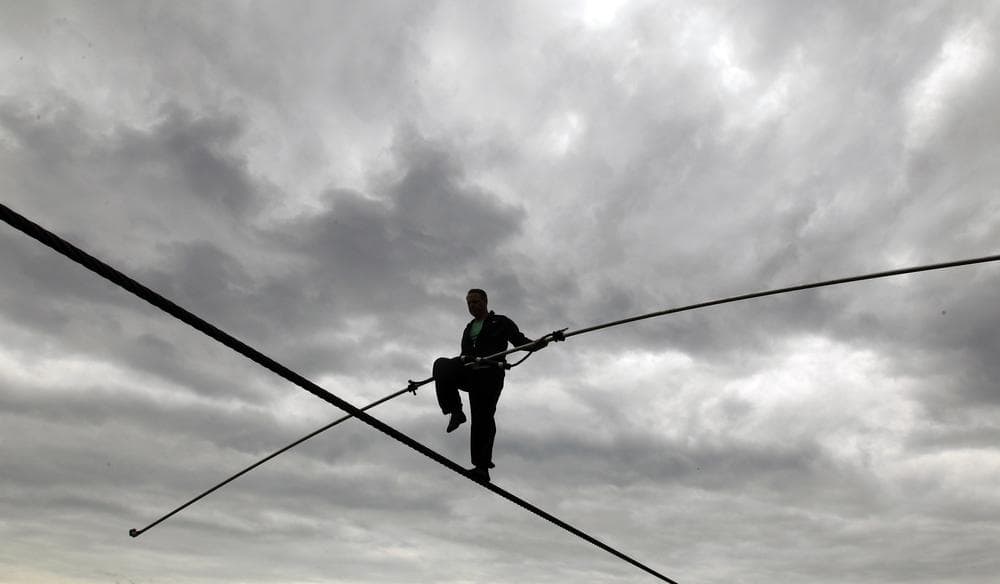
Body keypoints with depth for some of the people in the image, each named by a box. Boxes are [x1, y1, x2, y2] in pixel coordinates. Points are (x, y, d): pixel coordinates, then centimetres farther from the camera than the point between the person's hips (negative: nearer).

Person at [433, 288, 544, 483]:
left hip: (490, 373, -5)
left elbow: (520, 341, 4)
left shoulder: (501, 322, 14)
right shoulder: (468, 328, 30)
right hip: (470, 372, 5)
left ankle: (482, 467, -14)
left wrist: (537, 343, -18)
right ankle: (455, 412, -27)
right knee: (442, 364, -26)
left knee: (483, 417, -16)